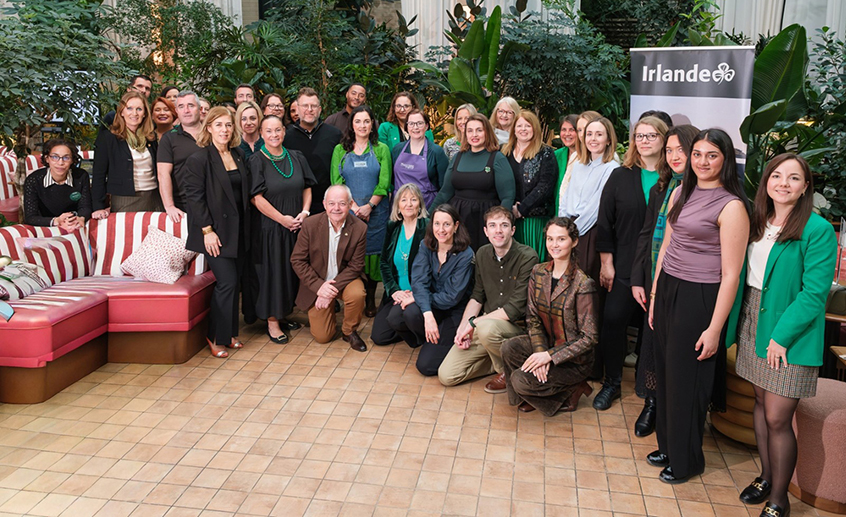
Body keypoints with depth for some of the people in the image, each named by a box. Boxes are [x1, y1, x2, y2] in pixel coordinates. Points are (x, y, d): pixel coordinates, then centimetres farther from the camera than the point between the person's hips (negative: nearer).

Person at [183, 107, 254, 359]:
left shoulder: (238, 156, 11)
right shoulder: (199, 159, -9)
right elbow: (194, 197, -12)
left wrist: (245, 223, 9)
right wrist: (207, 230, -16)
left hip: (238, 230, 6)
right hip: (216, 231, -6)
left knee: (233, 282, 9)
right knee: (227, 282, -10)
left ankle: (229, 332, 21)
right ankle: (216, 337, 4)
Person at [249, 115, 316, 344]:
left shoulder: (296, 157, 7)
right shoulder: (257, 161, -7)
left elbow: (307, 188, 10)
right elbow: (257, 197, -13)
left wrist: (304, 212, -6)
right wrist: (282, 218, -15)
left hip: (297, 225, 5)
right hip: (271, 227, -5)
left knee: (293, 271, 11)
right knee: (273, 271, 0)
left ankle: (284, 314, 26)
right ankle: (272, 322, 9)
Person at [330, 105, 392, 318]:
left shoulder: (381, 149, 7)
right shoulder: (340, 150, 9)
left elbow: (384, 182, -1)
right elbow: (337, 181, 1)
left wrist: (369, 206, -13)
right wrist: (354, 207, -11)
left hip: (376, 211, 0)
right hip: (347, 211, 1)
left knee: (373, 251, 0)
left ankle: (370, 300, 9)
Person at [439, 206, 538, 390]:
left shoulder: (527, 257, -15)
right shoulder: (482, 254, 5)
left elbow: (516, 308, -19)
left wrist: (473, 323, -17)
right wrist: (462, 327, -3)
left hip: (517, 326, -5)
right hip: (486, 323, 6)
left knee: (486, 328, -40)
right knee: (446, 376, -7)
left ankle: (508, 370, -9)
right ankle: (498, 360, 13)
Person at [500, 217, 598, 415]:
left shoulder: (583, 284, -20)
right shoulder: (538, 273, -2)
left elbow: (589, 337, -18)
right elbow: (533, 318, 1)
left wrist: (549, 355, -21)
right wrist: (540, 351, -15)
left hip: (574, 359, -6)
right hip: (546, 345, 6)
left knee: (521, 380, -22)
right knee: (509, 347, -22)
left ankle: (572, 389, 3)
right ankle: (526, 397, 4)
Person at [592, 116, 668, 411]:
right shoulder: (621, 176, 7)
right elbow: (605, 222, 5)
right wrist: (606, 262, 1)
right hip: (625, 265, 2)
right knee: (613, 319, -1)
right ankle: (611, 382, 17)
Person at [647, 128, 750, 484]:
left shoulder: (731, 206, -15)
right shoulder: (681, 192, 8)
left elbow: (731, 274, -16)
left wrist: (714, 328, -16)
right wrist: (655, 296, 14)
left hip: (698, 298, -6)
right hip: (668, 290, 6)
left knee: (686, 380, 6)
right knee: (665, 372, 15)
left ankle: (686, 461, 26)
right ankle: (667, 445, 35)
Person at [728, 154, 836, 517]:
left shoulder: (818, 230, -13)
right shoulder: (757, 222, 7)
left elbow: (815, 292, -16)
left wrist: (781, 336, -19)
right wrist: (737, 322, 4)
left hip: (790, 333, -6)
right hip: (753, 324, 6)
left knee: (777, 419, -2)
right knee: (760, 402, 16)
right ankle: (766, 476, 34)